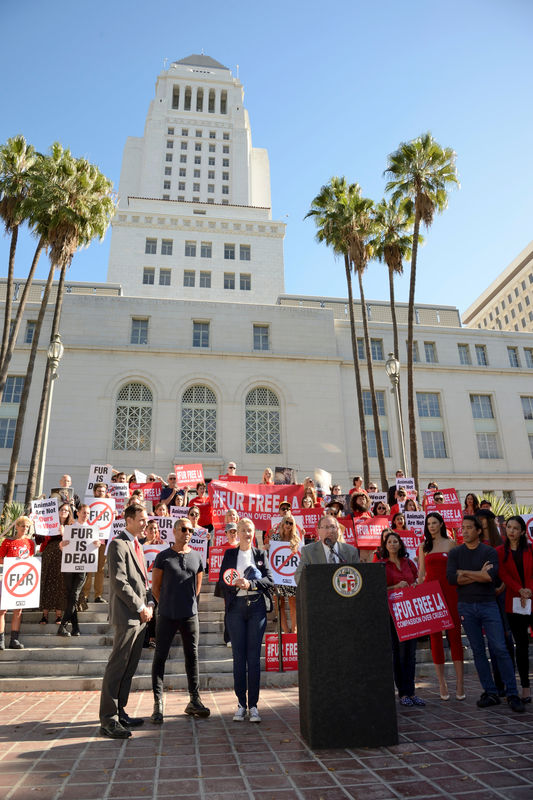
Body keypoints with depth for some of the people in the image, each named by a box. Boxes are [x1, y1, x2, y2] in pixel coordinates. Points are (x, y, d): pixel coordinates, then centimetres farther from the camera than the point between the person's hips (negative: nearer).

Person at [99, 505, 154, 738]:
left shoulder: (136, 545, 18)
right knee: (117, 666, -4)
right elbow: (119, 581, -18)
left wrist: (148, 604, 9)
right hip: (126, 614, -9)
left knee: (129, 668, 14)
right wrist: (140, 608, -15)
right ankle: (108, 720, 4)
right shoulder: (118, 544, -11)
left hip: (139, 615, 9)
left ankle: (119, 712, 23)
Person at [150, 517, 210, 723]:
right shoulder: (163, 557, -2)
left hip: (190, 615, 3)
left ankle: (194, 701, 20)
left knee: (192, 656, 9)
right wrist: (166, 605, 8)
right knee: (160, 657, 1)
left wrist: (188, 603, 13)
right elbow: (155, 586, 4)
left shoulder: (196, 557, 6)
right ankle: (158, 703, 10)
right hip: (167, 615, -3)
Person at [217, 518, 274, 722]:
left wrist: (250, 584, -13)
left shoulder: (260, 554, 11)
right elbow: (222, 583, 5)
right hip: (236, 606, 0)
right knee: (238, 656, 3)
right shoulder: (229, 554, 10)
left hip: (257, 606, 0)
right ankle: (241, 704, 13)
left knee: (254, 656, 0)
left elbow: (269, 580, 2)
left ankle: (253, 705, 8)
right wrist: (237, 584, -14)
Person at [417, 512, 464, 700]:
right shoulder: (423, 546, 10)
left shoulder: (450, 543, 5)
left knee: (454, 635, -2)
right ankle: (442, 682, 12)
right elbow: (421, 573, 11)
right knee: (435, 637, 4)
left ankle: (460, 682, 4)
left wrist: (460, 593, -1)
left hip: (449, 591, -2)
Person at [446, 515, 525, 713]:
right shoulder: (455, 553, 5)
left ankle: (512, 694, 8)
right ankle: (490, 693, 17)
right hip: (466, 606, 2)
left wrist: (464, 573, -9)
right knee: (478, 650, 7)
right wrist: (479, 575, -10)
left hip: (488, 604, -2)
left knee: (500, 649, -3)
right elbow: (451, 578, -8)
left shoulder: (489, 552, 0)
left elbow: (491, 576, -16)